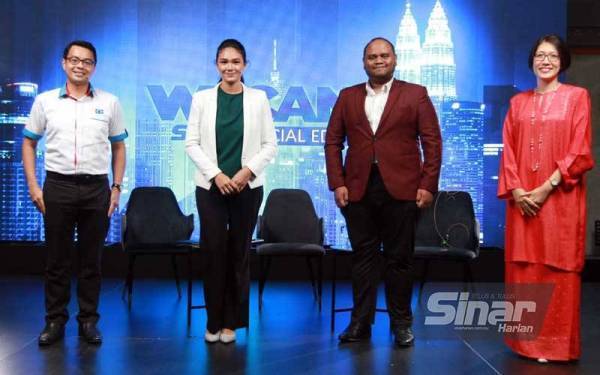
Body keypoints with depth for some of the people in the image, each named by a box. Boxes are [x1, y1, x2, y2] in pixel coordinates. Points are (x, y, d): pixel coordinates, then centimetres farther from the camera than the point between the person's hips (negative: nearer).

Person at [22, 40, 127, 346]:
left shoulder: (109, 102, 5)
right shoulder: (45, 101, 4)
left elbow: (118, 147, 11)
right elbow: (29, 143, 10)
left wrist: (117, 187, 4)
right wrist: (33, 186, 1)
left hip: (97, 188, 0)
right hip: (57, 186, 0)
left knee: (91, 259, 7)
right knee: (56, 258, 6)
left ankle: (88, 320, 18)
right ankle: (55, 320, 19)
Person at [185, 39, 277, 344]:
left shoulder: (258, 99, 3)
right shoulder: (202, 98, 3)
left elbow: (270, 144, 2)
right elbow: (192, 143, 0)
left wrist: (247, 171, -12)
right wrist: (216, 174, -10)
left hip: (247, 187, 0)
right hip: (210, 186, 0)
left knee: (239, 253, 5)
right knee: (214, 253, 0)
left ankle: (231, 321, 17)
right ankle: (213, 321, 14)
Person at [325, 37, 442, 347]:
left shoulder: (415, 94, 6)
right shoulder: (347, 97, 12)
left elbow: (432, 142, 1)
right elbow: (333, 141, 9)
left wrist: (427, 185, -7)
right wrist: (337, 183, 0)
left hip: (401, 189, -2)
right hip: (358, 189, 2)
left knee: (399, 258, 5)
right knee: (362, 256, 7)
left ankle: (401, 322, 17)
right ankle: (360, 321, 16)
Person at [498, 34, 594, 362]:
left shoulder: (576, 96, 2)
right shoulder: (518, 101, 13)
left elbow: (580, 152, -6)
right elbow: (508, 151, 9)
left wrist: (547, 187, -14)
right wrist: (515, 189, -6)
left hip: (559, 198, -3)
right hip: (522, 199, 4)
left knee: (558, 271, 0)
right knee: (523, 269, 6)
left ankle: (557, 344, 10)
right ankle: (526, 341, 17)